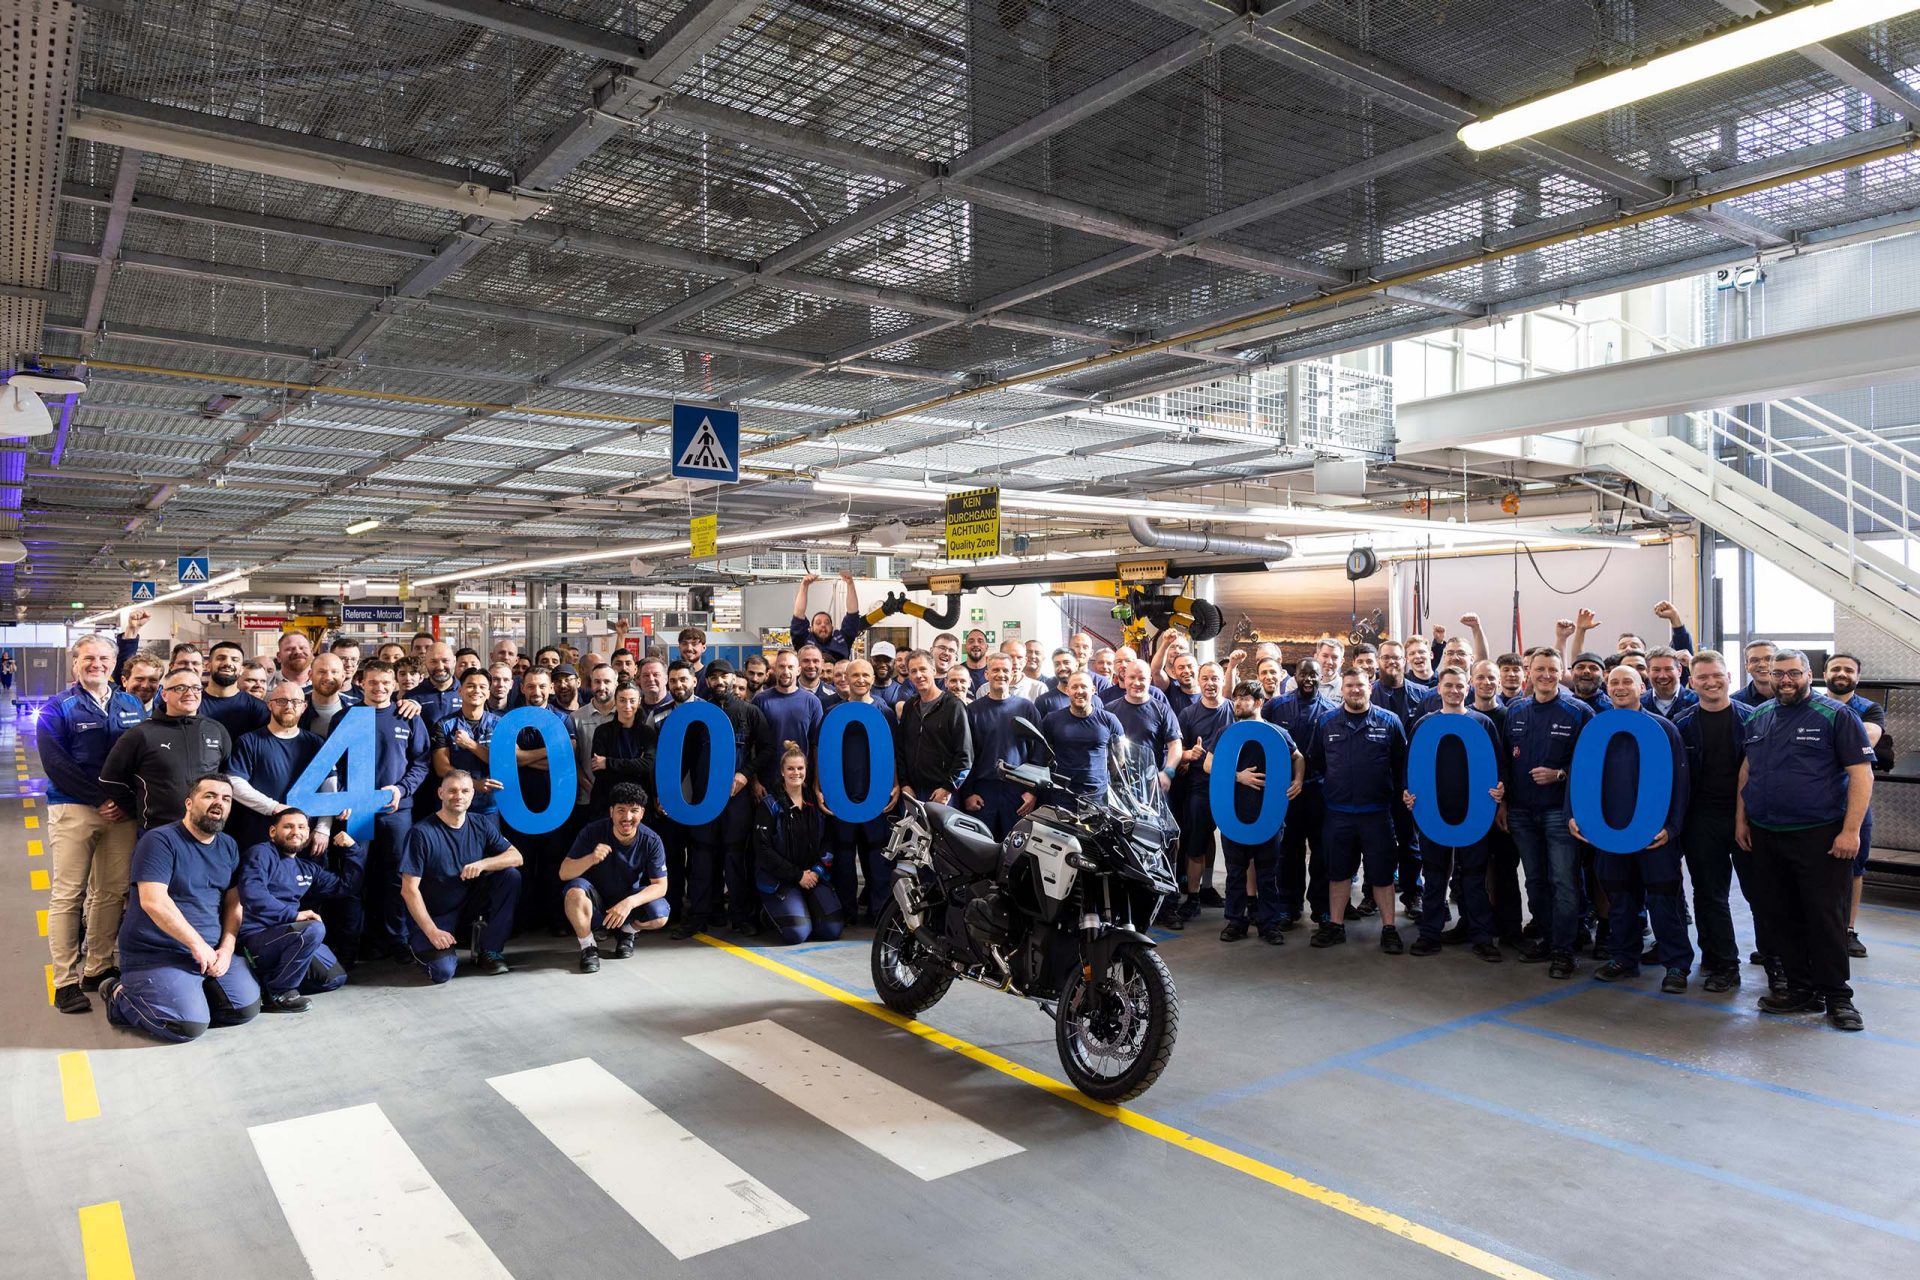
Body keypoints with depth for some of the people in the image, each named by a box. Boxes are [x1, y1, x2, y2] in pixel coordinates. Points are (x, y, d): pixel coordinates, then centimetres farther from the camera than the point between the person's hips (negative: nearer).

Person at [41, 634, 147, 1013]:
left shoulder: (132, 706, 12)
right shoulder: (58, 709, 1)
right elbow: (55, 764, -9)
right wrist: (100, 799, -14)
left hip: (122, 810, 4)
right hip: (73, 810, -3)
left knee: (113, 892, 5)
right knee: (68, 895, -2)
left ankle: (98, 969, 16)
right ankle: (66, 982, 2)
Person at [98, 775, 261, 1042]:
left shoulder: (228, 846, 11)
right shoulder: (160, 840, -12)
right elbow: (153, 901, -22)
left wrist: (226, 948, -5)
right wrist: (198, 944, -19)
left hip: (211, 952, 7)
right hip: (156, 955, -7)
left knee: (247, 1007, -6)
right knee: (190, 1025, -22)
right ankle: (122, 998, 5)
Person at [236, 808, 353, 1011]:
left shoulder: (308, 867, 17)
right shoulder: (261, 853, -5)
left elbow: (348, 887, 23)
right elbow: (252, 894, -22)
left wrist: (352, 849, 14)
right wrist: (293, 914, -26)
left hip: (284, 936, 8)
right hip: (255, 938, -8)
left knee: (335, 978, 5)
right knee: (313, 929, -32)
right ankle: (278, 993, -16)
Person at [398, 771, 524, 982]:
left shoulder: (480, 826, 0)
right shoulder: (421, 833, -15)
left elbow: (516, 857, -6)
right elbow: (409, 889, -16)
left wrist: (482, 864, -25)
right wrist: (432, 931, -21)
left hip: (470, 905, 4)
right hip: (432, 915, -4)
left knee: (511, 876, -18)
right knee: (443, 972, -26)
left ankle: (490, 950, -6)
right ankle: (420, 944, 12)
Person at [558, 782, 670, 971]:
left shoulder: (651, 841, -18)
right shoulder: (592, 832, -20)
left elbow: (660, 885, -17)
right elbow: (564, 873, -22)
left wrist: (629, 903, -35)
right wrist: (590, 859, -43)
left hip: (631, 900, 2)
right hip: (596, 901, -1)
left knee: (659, 916, -27)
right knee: (575, 890, -34)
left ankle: (627, 931, 9)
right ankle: (588, 947, -10)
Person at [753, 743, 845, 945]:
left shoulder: (815, 803, 8)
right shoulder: (771, 804, -5)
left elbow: (828, 841, 10)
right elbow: (763, 848, -10)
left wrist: (818, 870, -7)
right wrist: (798, 875, -12)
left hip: (814, 875, 4)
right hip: (779, 880, -4)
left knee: (832, 930, -12)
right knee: (797, 933, -21)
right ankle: (771, 913, 11)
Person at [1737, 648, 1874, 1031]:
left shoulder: (1835, 715, -6)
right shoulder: (1758, 717, 11)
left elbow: (1861, 773, -10)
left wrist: (1851, 830, -15)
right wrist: (1741, 818, 11)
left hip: (1820, 837, -5)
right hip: (1765, 837, 6)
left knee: (1826, 917, -1)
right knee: (1776, 918, 9)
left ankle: (1836, 996, 13)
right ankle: (1801, 989, 21)